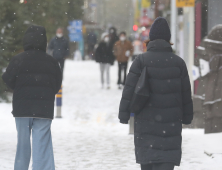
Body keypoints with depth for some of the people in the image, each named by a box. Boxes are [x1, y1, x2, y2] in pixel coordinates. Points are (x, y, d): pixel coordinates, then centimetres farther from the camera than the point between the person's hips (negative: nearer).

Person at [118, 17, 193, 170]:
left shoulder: (141, 61, -4)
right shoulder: (178, 62, 1)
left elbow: (129, 90, -6)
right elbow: (186, 94, 7)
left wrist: (124, 114, -1)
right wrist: (187, 116, 18)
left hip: (146, 120, 0)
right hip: (171, 122, 0)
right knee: (167, 158, -3)